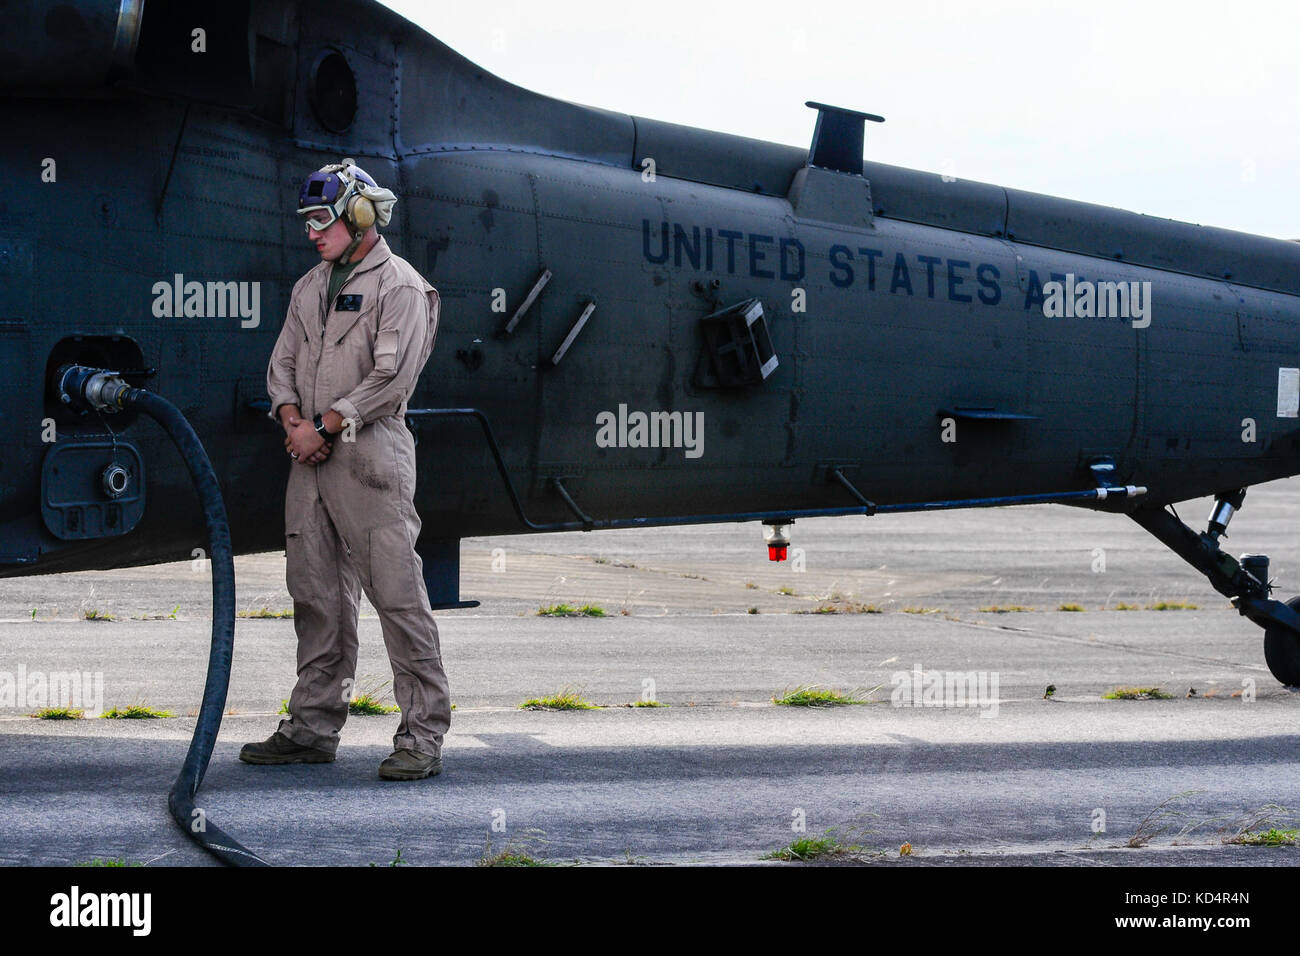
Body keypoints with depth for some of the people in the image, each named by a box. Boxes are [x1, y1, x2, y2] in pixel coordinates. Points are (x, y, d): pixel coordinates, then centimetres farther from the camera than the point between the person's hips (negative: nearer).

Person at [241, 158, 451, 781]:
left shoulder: (400, 286, -5)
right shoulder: (310, 286, 19)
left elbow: (391, 378, -14)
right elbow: (283, 362, 17)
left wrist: (325, 425, -13)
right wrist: (293, 420, -3)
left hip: (370, 456, -8)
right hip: (310, 456, 8)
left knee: (397, 594, -9)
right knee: (316, 595, 10)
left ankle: (423, 734, -6)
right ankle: (313, 727, 18)